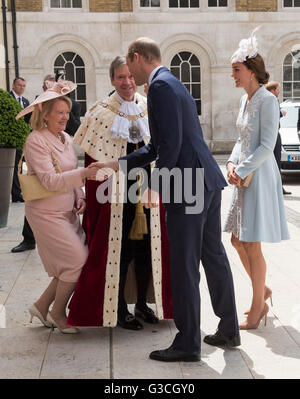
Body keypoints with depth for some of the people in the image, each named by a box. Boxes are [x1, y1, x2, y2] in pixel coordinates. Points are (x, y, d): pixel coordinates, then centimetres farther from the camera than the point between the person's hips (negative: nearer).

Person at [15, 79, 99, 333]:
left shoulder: (66, 139, 11)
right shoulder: (36, 141, -14)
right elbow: (50, 180, -23)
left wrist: (79, 197, 2)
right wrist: (83, 174, -33)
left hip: (67, 212, 8)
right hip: (46, 213, -8)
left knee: (74, 264, 6)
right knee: (77, 260, -9)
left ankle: (42, 306, 22)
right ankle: (57, 314, 11)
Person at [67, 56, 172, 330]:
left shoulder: (150, 108, 7)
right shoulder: (102, 113, -4)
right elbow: (94, 159, -5)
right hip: (118, 193, -4)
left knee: (147, 246, 9)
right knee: (120, 249, 2)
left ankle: (142, 304, 25)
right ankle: (119, 309, 16)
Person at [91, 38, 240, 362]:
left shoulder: (161, 86, -11)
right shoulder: (171, 84, 21)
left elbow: (171, 143, -21)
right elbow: (158, 146, 23)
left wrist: (154, 186, -17)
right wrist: (118, 164, 22)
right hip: (208, 181, 10)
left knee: (184, 267, -2)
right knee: (214, 257, 16)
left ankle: (187, 344, 8)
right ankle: (229, 331, 28)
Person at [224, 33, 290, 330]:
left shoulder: (267, 100, -15)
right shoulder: (245, 100, 12)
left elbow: (266, 146, -19)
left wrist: (242, 171, -17)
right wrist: (232, 163, 0)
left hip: (259, 177, -9)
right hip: (244, 178, 9)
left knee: (252, 246, -2)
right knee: (238, 241, 15)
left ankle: (258, 308, 14)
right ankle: (262, 289, 34)